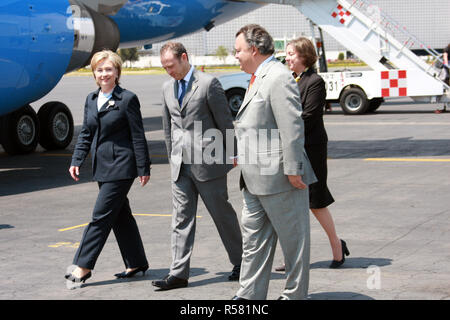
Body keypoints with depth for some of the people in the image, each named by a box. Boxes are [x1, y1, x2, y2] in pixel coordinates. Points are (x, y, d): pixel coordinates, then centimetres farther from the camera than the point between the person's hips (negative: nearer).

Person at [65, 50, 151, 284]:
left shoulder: (127, 99, -8)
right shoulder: (91, 100, 12)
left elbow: (138, 137, -8)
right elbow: (85, 134, 16)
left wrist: (143, 169, -9)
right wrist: (76, 161, 6)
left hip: (121, 167, -7)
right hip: (102, 167, 7)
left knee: (102, 216, -7)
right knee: (120, 216, 12)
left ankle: (83, 267, -5)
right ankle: (136, 263, 22)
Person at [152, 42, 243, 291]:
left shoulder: (208, 83, -7)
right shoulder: (168, 88, 12)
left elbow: (225, 121, -4)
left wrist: (231, 154, -3)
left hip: (207, 161, -5)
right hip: (181, 165, 5)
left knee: (222, 214, 5)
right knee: (182, 218, 3)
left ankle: (240, 262, 20)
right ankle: (178, 273, 3)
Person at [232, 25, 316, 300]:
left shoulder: (279, 78, -16)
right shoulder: (259, 78, 16)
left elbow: (292, 127, -21)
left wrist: (293, 170, -22)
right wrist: (241, 155, 23)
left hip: (279, 177, -10)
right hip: (256, 180, 10)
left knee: (293, 240, 3)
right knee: (253, 238, 12)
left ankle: (295, 295, 13)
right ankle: (250, 296, 18)